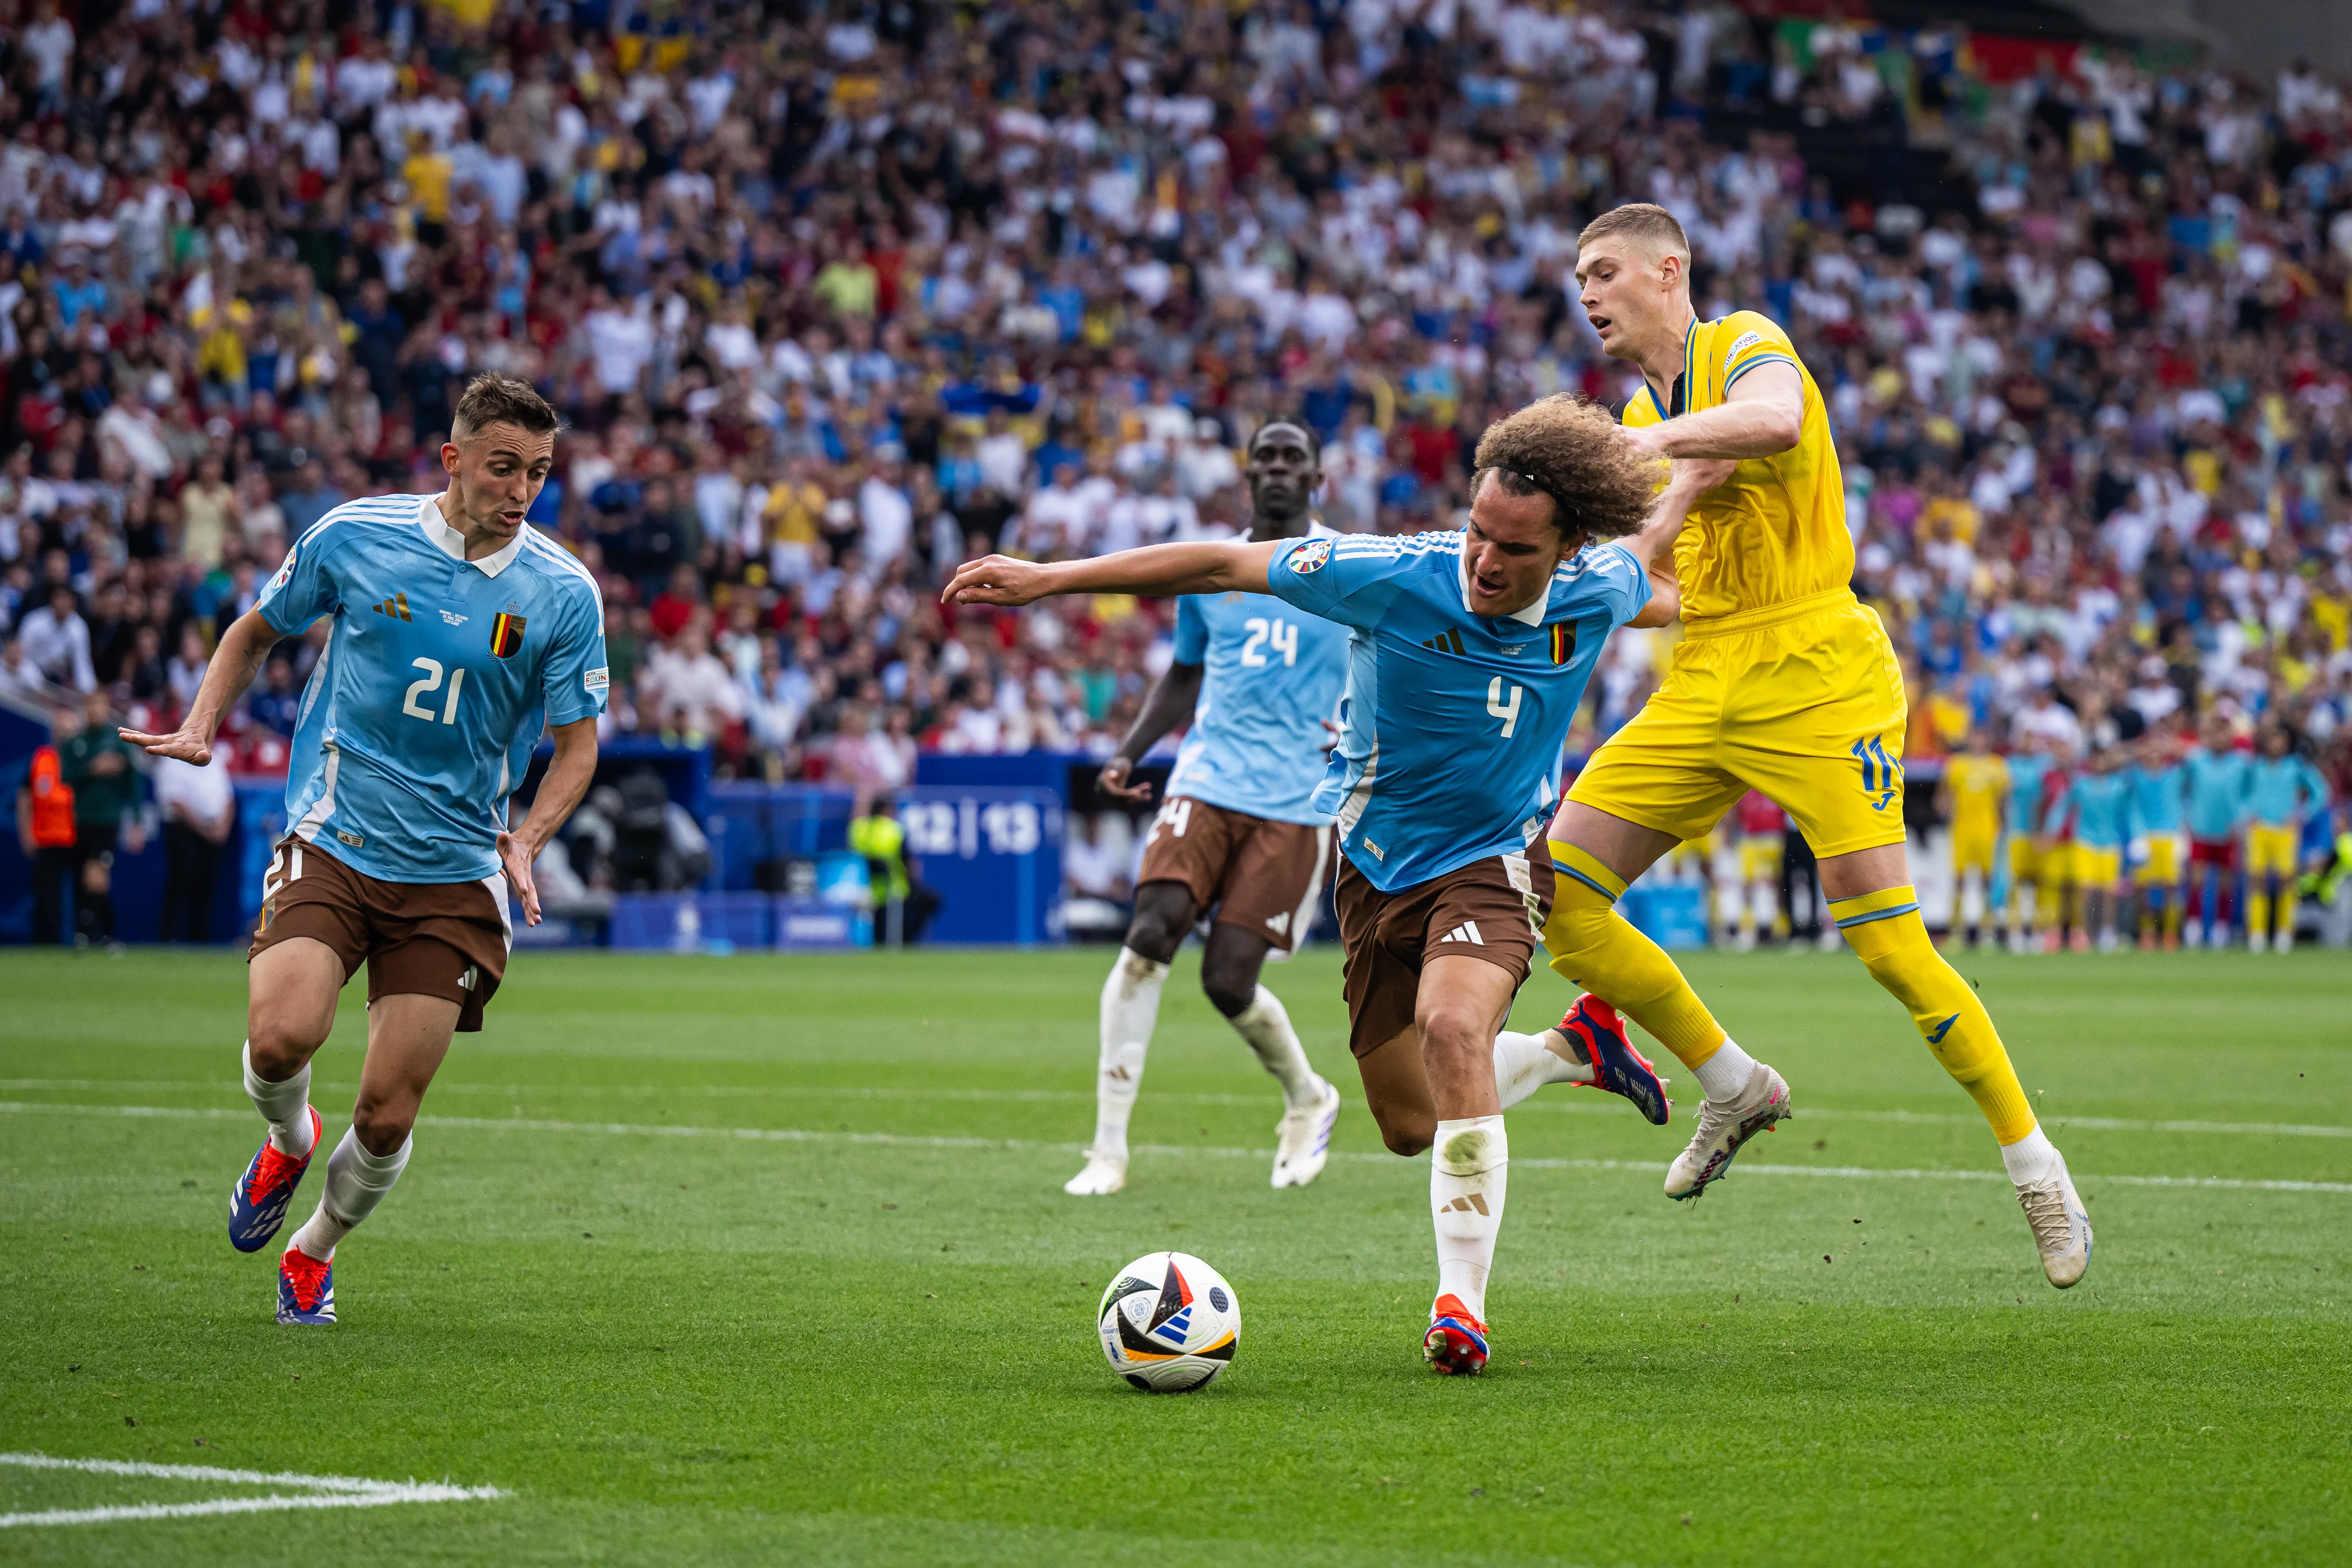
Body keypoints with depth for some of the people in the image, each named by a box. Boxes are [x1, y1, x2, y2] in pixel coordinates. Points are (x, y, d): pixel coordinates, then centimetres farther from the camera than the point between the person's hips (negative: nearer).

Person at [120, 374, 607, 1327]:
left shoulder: (564, 594, -4)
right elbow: (255, 632, 13)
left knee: (388, 1116, -3)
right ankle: (288, 1141, 12)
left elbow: (576, 744, 4)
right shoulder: (353, 537, -3)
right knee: (281, 1036, -25)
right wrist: (200, 730, -2)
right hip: (332, 846, -1)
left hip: (455, 874, 1)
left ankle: (314, 1253, 28)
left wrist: (528, 839, -14)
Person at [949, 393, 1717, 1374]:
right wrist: (1046, 578, -20)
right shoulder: (1398, 577, -25)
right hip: (1377, 861, 2)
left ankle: (1462, 1302, -29)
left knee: (1453, 1023, -33)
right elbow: (1225, 565, -20)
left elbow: (1640, 561, 10)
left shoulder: (1597, 591, -18)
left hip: (1494, 859, -1)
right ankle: (1575, 1048, 37)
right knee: (1411, 1126, 7)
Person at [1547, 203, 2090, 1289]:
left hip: (1814, 680, -8)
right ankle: (1732, 1087, 13)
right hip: (1700, 689, 8)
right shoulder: (1643, 415, 20)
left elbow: (1774, 421, -30)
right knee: (1558, 898, -5)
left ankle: (2034, 1165, 3)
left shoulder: (1745, 345, -5)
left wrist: (1646, 444, -29)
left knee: (1886, 940, -13)